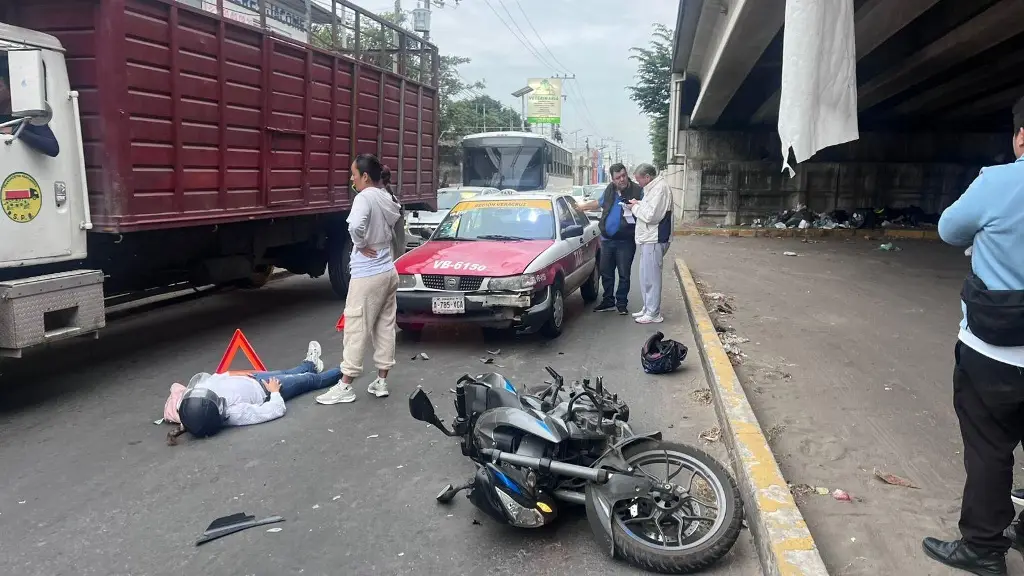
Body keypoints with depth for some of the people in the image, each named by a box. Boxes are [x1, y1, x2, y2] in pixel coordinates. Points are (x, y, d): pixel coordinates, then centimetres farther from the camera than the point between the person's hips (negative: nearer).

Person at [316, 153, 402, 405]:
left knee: (356, 329, 0)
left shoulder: (365, 197, -17)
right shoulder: (388, 199, 8)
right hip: (388, 271, 8)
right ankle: (381, 381, 21)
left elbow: (355, 226, -35)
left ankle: (345, 386, 7)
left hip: (368, 276, -8)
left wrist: (361, 245, -17)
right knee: (385, 327, 12)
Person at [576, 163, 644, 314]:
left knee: (624, 274, 3)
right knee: (606, 272, 12)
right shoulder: (609, 190, 9)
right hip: (607, 239, 5)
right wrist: (579, 207, 29)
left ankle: (622, 303, 15)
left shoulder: (638, 191, -7)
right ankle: (608, 301, 25)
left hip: (625, 241, -5)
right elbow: (598, 203, 27)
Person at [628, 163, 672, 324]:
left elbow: (652, 215, -23)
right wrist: (638, 204, 5)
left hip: (654, 241, -10)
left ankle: (653, 314, 2)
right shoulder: (653, 187, 15)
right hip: (647, 239, 10)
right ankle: (648, 308, 26)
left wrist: (636, 207, -9)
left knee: (650, 278, -5)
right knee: (646, 277, 16)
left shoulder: (660, 188, -17)